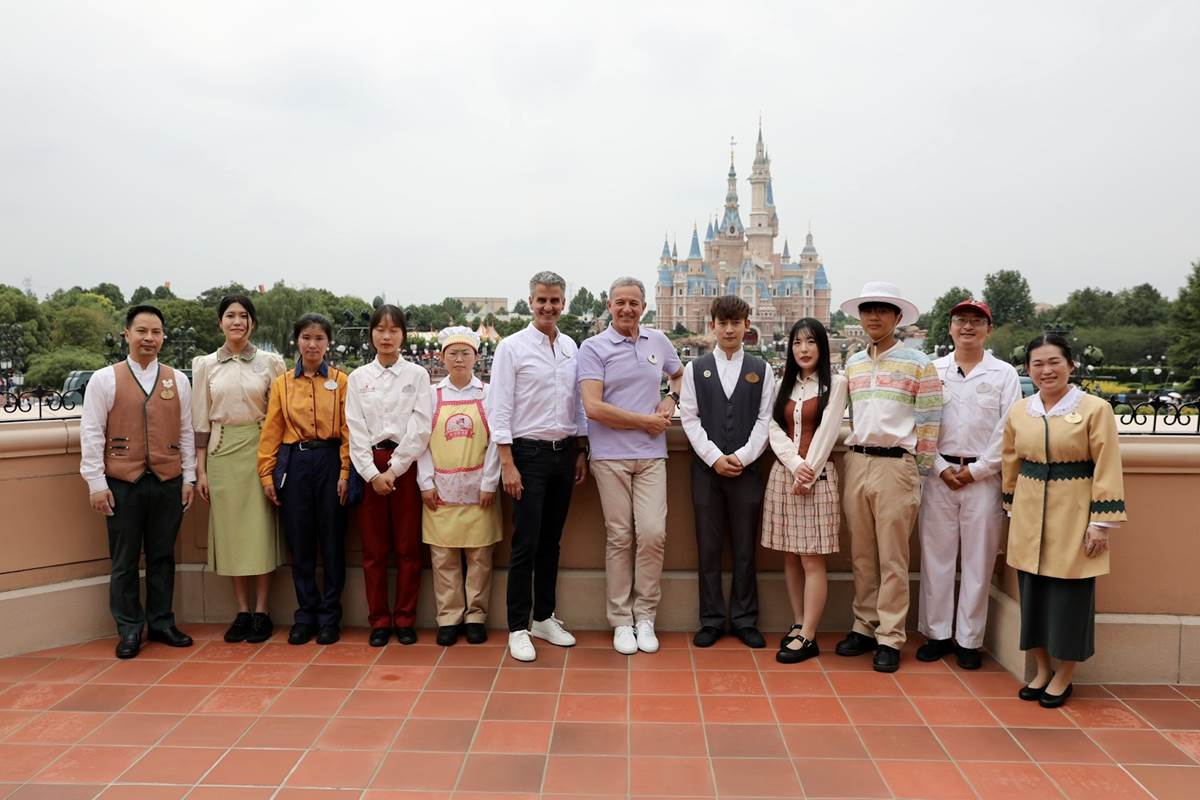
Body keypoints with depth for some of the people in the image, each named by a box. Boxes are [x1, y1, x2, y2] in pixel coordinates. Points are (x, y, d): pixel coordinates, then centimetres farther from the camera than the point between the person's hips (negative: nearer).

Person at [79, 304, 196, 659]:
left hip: (168, 483, 2)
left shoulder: (178, 380, 8)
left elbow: (186, 431, 9)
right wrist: (96, 483, -6)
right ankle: (129, 630, 18)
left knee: (162, 557, 11)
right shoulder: (105, 379, 1)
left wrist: (189, 477, 5)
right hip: (122, 483, -2)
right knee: (124, 562, 6)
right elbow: (91, 434, -1)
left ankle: (161, 623, 23)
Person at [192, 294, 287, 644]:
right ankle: (242, 612, 16)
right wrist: (201, 469, 4)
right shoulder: (206, 365, 6)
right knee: (231, 530, 6)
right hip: (222, 452, 2)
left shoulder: (270, 362, 1)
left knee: (260, 528, 0)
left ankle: (261, 612, 10)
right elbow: (201, 420, 7)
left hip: (259, 449, -2)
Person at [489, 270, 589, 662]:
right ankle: (518, 628, 10)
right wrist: (508, 464, -13)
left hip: (564, 452, 5)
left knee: (551, 541, 13)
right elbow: (500, 410, -9)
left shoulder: (571, 347, 9)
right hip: (529, 453, -5)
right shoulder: (512, 347, -6)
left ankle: (544, 617, 26)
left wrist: (581, 452, 11)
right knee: (526, 544, -2)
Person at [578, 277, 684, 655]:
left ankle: (645, 616, 12)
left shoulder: (658, 342, 12)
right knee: (619, 537, 2)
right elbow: (593, 407, -12)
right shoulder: (594, 348, -2)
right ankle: (622, 621, 14)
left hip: (651, 454, 3)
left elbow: (681, 375, 30)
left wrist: (671, 401, 8)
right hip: (611, 455, -3)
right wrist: (644, 420, -8)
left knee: (653, 533, -4)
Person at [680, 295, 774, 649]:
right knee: (708, 547, 4)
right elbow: (689, 418, 1)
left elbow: (765, 420, 1)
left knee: (745, 548, 6)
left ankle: (745, 620, 17)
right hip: (706, 468, 0)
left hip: (746, 469, 0)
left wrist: (742, 457, -10)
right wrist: (714, 458, -8)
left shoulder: (761, 370, 6)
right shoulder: (696, 369, 6)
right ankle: (711, 620, 14)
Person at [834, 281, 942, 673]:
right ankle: (865, 627, 23)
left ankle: (889, 639, 9)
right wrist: (853, 454, 14)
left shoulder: (917, 363, -2)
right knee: (861, 555, 11)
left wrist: (921, 472, -5)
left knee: (892, 559, 0)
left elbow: (929, 420, -4)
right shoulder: (853, 364, 13)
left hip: (895, 465, -5)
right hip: (855, 463, 5)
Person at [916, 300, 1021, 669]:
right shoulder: (933, 371, 7)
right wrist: (941, 468, -7)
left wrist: (977, 470, -7)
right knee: (936, 555, 5)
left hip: (983, 476, -1)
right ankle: (937, 632, 17)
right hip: (939, 474, 1)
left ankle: (969, 639, 15)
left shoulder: (1004, 374, 4)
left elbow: (1008, 431, -2)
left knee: (977, 560, 4)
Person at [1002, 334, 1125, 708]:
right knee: (1033, 592, 11)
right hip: (1029, 516, 4)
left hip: (1073, 515, -4)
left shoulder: (1095, 409, -9)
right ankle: (1042, 670, 27)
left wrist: (1101, 523, -11)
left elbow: (1107, 470, -9)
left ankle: (1063, 677, 22)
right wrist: (1013, 509, 15)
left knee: (1069, 595, 5)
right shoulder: (1018, 412, 4)